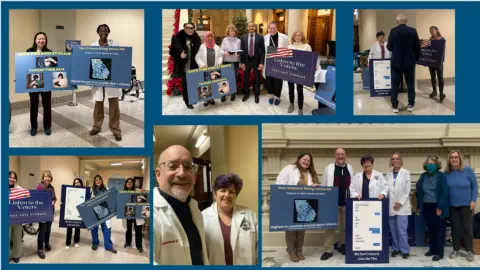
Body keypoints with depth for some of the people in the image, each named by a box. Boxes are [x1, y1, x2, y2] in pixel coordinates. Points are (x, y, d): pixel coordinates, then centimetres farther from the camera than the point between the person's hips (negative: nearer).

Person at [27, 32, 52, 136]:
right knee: (33, 105, 10)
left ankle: (47, 126, 21)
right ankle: (33, 127, 23)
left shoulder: (49, 52, -1)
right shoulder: (29, 51, -1)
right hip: (32, 82, 0)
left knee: (47, 105, 8)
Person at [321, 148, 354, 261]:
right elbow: (324, 185, 2)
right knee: (330, 226, -2)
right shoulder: (328, 168, 2)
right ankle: (328, 250, 2)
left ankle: (342, 245, 25)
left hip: (346, 202, 2)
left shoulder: (350, 168, 9)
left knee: (345, 226, 11)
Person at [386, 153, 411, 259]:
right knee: (393, 229, 6)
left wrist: (400, 202, -11)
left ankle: (405, 250, 0)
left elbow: (407, 189, -5)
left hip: (402, 206, -3)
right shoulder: (388, 174, 9)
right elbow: (386, 188, 6)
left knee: (401, 229, -8)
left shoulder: (406, 173, 0)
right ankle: (396, 248, 16)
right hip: (391, 206, 3)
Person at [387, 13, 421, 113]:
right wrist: (416, 59, 15)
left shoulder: (393, 31, -9)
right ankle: (411, 104, 16)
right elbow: (417, 47, 0)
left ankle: (395, 106, 7)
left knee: (395, 84, 6)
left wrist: (391, 47, 21)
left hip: (396, 62, -1)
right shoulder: (413, 31, -5)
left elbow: (389, 47, -2)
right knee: (410, 83, 13)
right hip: (410, 62, 1)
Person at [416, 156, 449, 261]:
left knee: (439, 230, 2)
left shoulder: (441, 176, -8)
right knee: (430, 229, 14)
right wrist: (419, 206, 9)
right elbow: (419, 191, 12)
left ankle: (439, 252, 8)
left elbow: (445, 192, -12)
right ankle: (432, 249, 26)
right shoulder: (423, 176, 7)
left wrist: (440, 207, -16)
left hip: (438, 207, -5)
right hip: (426, 207, 5)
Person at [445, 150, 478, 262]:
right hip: (452, 205, 2)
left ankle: (469, 251, 13)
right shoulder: (447, 173, -3)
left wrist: (473, 200, -9)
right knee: (455, 227, 9)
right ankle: (456, 249, 20)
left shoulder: (467, 170, -9)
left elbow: (475, 186, -3)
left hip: (466, 204, -2)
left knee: (467, 227, 3)